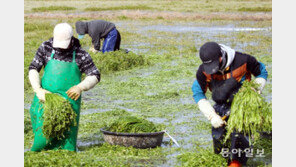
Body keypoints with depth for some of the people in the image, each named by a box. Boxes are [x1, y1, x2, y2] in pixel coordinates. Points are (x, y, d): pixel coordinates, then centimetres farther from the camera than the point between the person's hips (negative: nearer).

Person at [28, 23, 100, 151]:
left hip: (69, 100, -1)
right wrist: (38, 90, -15)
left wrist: (80, 87, -19)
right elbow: (33, 69, 1)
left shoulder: (80, 54, -4)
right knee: (44, 135, -4)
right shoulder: (46, 47, -1)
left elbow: (95, 76, 0)